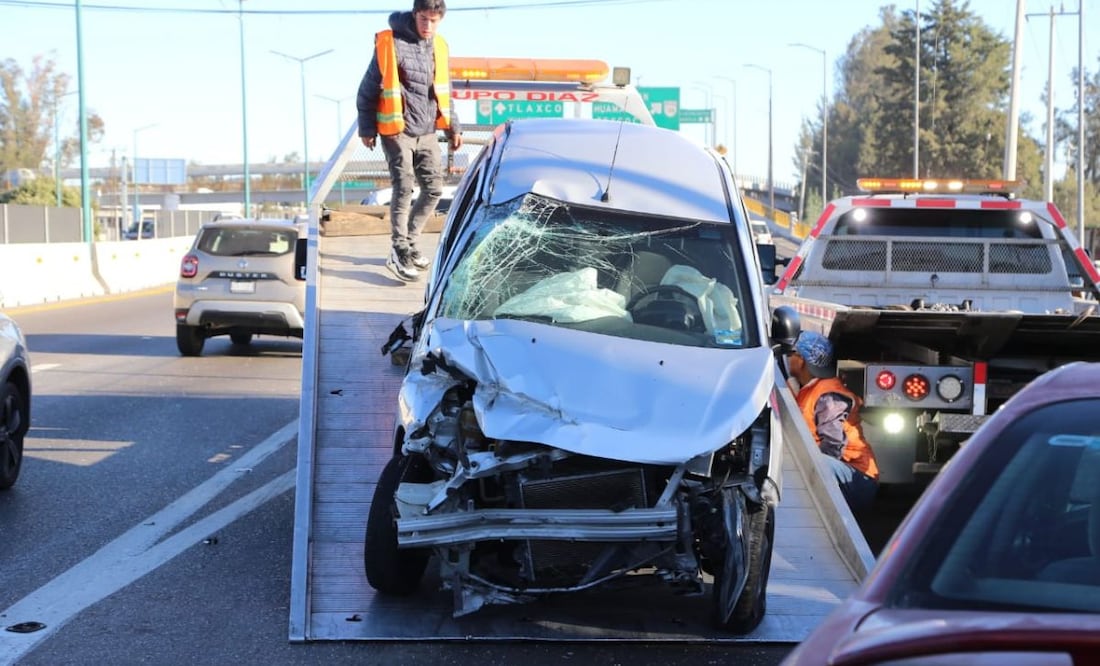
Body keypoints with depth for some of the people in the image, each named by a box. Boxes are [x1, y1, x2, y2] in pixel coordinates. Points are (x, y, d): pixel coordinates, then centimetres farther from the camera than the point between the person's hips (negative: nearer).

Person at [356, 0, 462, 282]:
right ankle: (400, 253, 0)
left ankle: (409, 241, 23)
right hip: (397, 132, -6)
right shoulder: (392, 44, -13)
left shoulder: (438, 46, 6)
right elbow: (369, 88, -7)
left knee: (434, 189, 7)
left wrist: (452, 127, 15)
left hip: (427, 132, 6)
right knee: (404, 190, -8)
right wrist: (367, 128, -7)